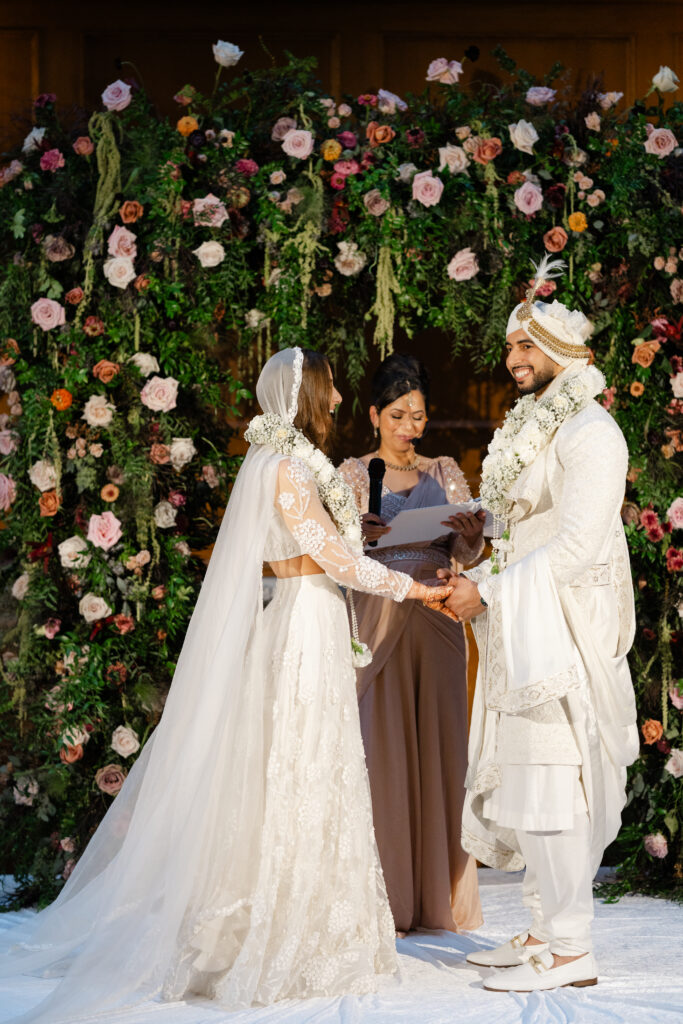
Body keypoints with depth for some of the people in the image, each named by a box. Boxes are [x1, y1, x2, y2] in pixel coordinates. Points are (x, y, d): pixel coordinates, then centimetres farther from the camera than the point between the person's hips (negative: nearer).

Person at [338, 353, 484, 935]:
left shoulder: (445, 473, 13)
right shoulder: (353, 474, 6)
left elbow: (467, 556, 5)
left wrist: (472, 537, -18)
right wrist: (359, 535, -23)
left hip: (437, 620, 2)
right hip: (377, 616, -2)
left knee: (438, 745, 1)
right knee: (381, 746, -6)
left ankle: (440, 894, 7)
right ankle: (386, 900, -1)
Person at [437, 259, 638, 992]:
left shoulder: (589, 432, -12)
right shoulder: (531, 431, 17)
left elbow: (577, 546, -19)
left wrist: (490, 593, -15)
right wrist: (478, 580, 6)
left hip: (562, 626, -9)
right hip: (522, 629, 9)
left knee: (548, 780, -10)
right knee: (525, 780, 10)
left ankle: (570, 949, -6)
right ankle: (545, 931, 17)